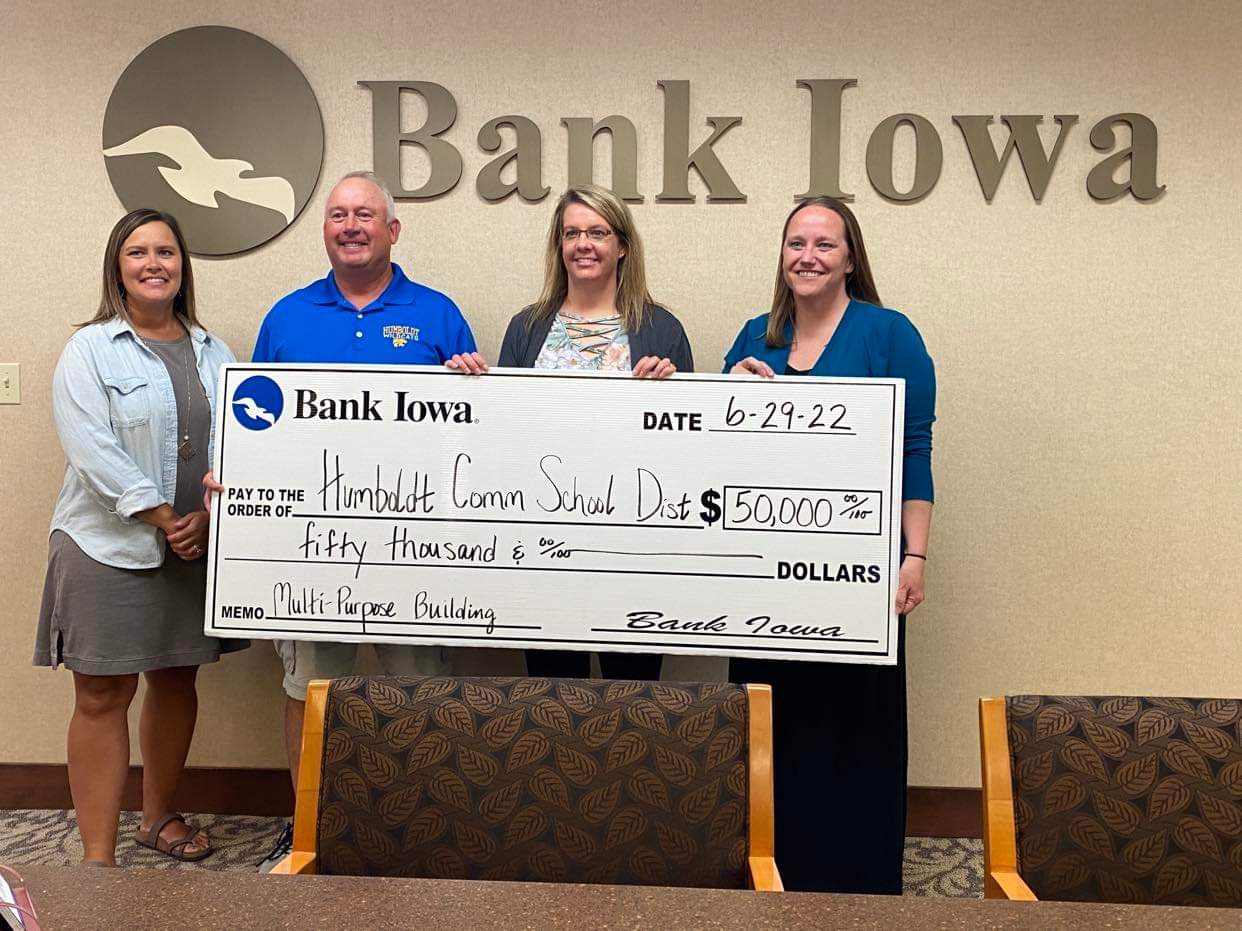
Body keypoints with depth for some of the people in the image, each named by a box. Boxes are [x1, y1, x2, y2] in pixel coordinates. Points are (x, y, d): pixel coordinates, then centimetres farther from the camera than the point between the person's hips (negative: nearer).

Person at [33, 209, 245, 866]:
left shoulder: (213, 353, 10)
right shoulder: (90, 350, -2)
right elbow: (91, 449, -13)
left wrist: (207, 519, -10)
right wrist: (163, 518, -16)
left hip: (198, 546, 4)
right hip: (110, 546, -4)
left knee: (177, 681, 14)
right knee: (102, 697, 0)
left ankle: (158, 816, 34)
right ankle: (97, 855, 8)